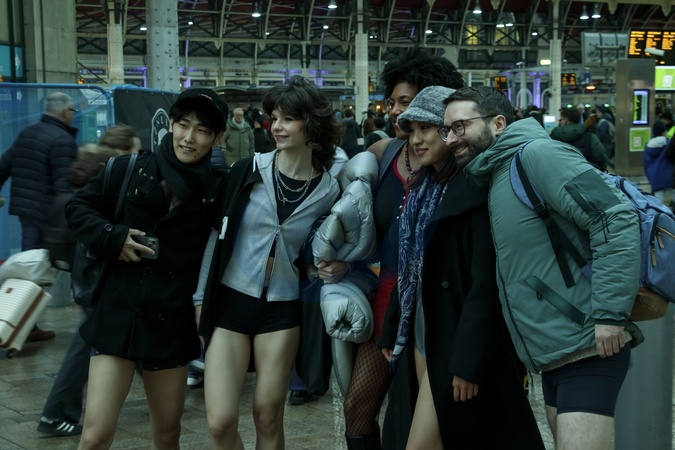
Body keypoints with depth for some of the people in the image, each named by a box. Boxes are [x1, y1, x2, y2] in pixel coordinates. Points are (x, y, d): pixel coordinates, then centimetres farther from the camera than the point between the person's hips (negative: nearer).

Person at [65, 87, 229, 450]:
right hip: (117, 314, -1)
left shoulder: (217, 190, 0)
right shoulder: (131, 170, -2)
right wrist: (112, 237, -9)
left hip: (173, 323, 2)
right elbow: (78, 207, 6)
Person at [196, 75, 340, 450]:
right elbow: (217, 234, 0)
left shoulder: (328, 191, -1)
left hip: (282, 309, 1)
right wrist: (201, 299, -1)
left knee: (268, 416, 6)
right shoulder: (248, 170, -5)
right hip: (229, 301, -1)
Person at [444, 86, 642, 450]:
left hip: (588, 349, -10)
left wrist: (609, 313, -23)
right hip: (552, 354, 10)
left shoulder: (537, 154, -13)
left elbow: (616, 217, -22)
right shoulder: (495, 177, 16)